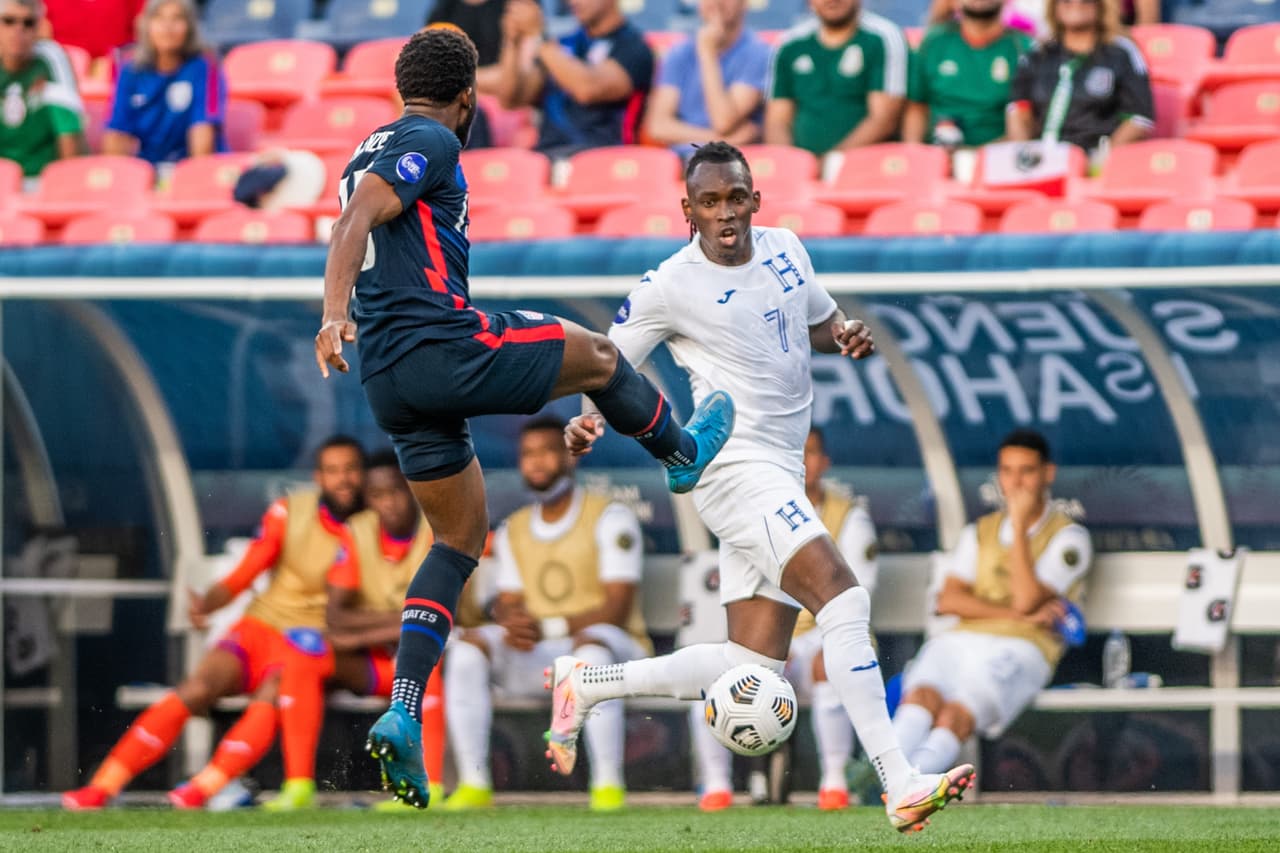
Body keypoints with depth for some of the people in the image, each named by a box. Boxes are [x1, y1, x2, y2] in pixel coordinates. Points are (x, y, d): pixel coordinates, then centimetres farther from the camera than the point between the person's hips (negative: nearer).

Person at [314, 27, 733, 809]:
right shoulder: (430, 143, -6)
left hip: (389, 380, 9)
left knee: (461, 539, 14)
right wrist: (334, 315, -32)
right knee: (595, 353, 16)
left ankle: (403, 714, 0)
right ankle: (683, 452, 43)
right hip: (442, 344, -9)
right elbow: (359, 215, -21)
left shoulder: (374, 150, 21)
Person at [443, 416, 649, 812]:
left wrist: (547, 627, -24)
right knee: (468, 645, -20)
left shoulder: (609, 518, -5)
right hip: (534, 659, 5)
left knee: (591, 644, -41)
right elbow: (507, 604, 10)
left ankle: (608, 786, -40)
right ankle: (474, 785, -25)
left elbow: (617, 609, -13)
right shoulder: (514, 530, 16)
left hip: (615, 644, -5)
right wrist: (513, 624, -17)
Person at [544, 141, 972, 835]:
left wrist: (848, 335, 2)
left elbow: (819, 322, 26)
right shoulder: (669, 287, -7)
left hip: (781, 480, 8)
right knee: (841, 595, -25)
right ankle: (899, 787, -31)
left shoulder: (784, 250, 10)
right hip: (735, 466, -8)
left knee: (752, 668, 7)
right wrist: (587, 420, -19)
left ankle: (583, 683, 23)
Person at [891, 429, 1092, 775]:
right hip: (961, 641, 4)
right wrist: (1013, 613, -5)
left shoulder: (1067, 537, 9)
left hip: (1020, 648, -4)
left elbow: (1027, 600, -6)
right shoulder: (980, 532, 25)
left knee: (957, 713, -34)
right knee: (921, 696, -33)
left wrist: (1019, 525, -3)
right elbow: (948, 600, 9)